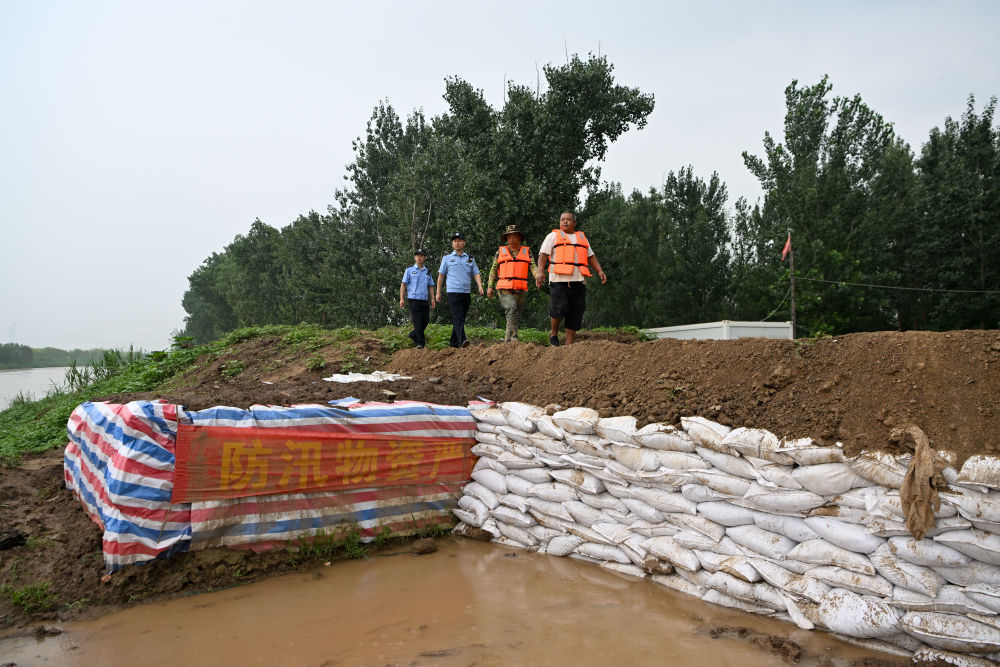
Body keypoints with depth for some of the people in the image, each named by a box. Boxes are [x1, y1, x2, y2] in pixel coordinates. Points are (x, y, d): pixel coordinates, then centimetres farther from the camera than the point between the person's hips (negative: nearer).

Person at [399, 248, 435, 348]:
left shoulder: (427, 272, 18)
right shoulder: (409, 270, 8)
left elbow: (431, 286, 17)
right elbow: (403, 284, 4)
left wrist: (432, 299, 5)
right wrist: (401, 299, -6)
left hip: (425, 300, 4)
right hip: (414, 299, -4)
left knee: (426, 320, 1)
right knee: (418, 321, -8)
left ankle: (413, 335, 22)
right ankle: (420, 342, -5)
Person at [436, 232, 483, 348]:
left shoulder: (470, 259, 16)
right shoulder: (447, 258, 10)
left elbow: (476, 274, 7)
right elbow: (441, 276, 12)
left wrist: (480, 286, -11)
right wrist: (438, 292, 8)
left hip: (466, 293, 4)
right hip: (453, 292, -4)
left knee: (461, 319, 6)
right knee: (458, 318, -17)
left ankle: (453, 342, 15)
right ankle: (462, 341, -30)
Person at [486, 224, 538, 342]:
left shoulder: (527, 251, 14)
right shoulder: (500, 252, 13)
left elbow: (533, 267, 4)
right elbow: (493, 270, 14)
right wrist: (490, 287, 7)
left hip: (520, 290, 3)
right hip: (504, 289, -2)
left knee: (516, 316, 4)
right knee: (511, 308, -24)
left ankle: (508, 339, 13)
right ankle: (513, 337, -28)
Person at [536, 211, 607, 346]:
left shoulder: (582, 237, 25)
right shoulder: (553, 236, 12)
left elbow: (591, 257, 25)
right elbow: (543, 255, 2)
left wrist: (599, 271, 9)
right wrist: (540, 271, -15)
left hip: (578, 280, 4)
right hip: (559, 279, -4)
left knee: (576, 314, -1)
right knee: (559, 308, -19)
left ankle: (569, 344, 6)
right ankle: (554, 333, 7)